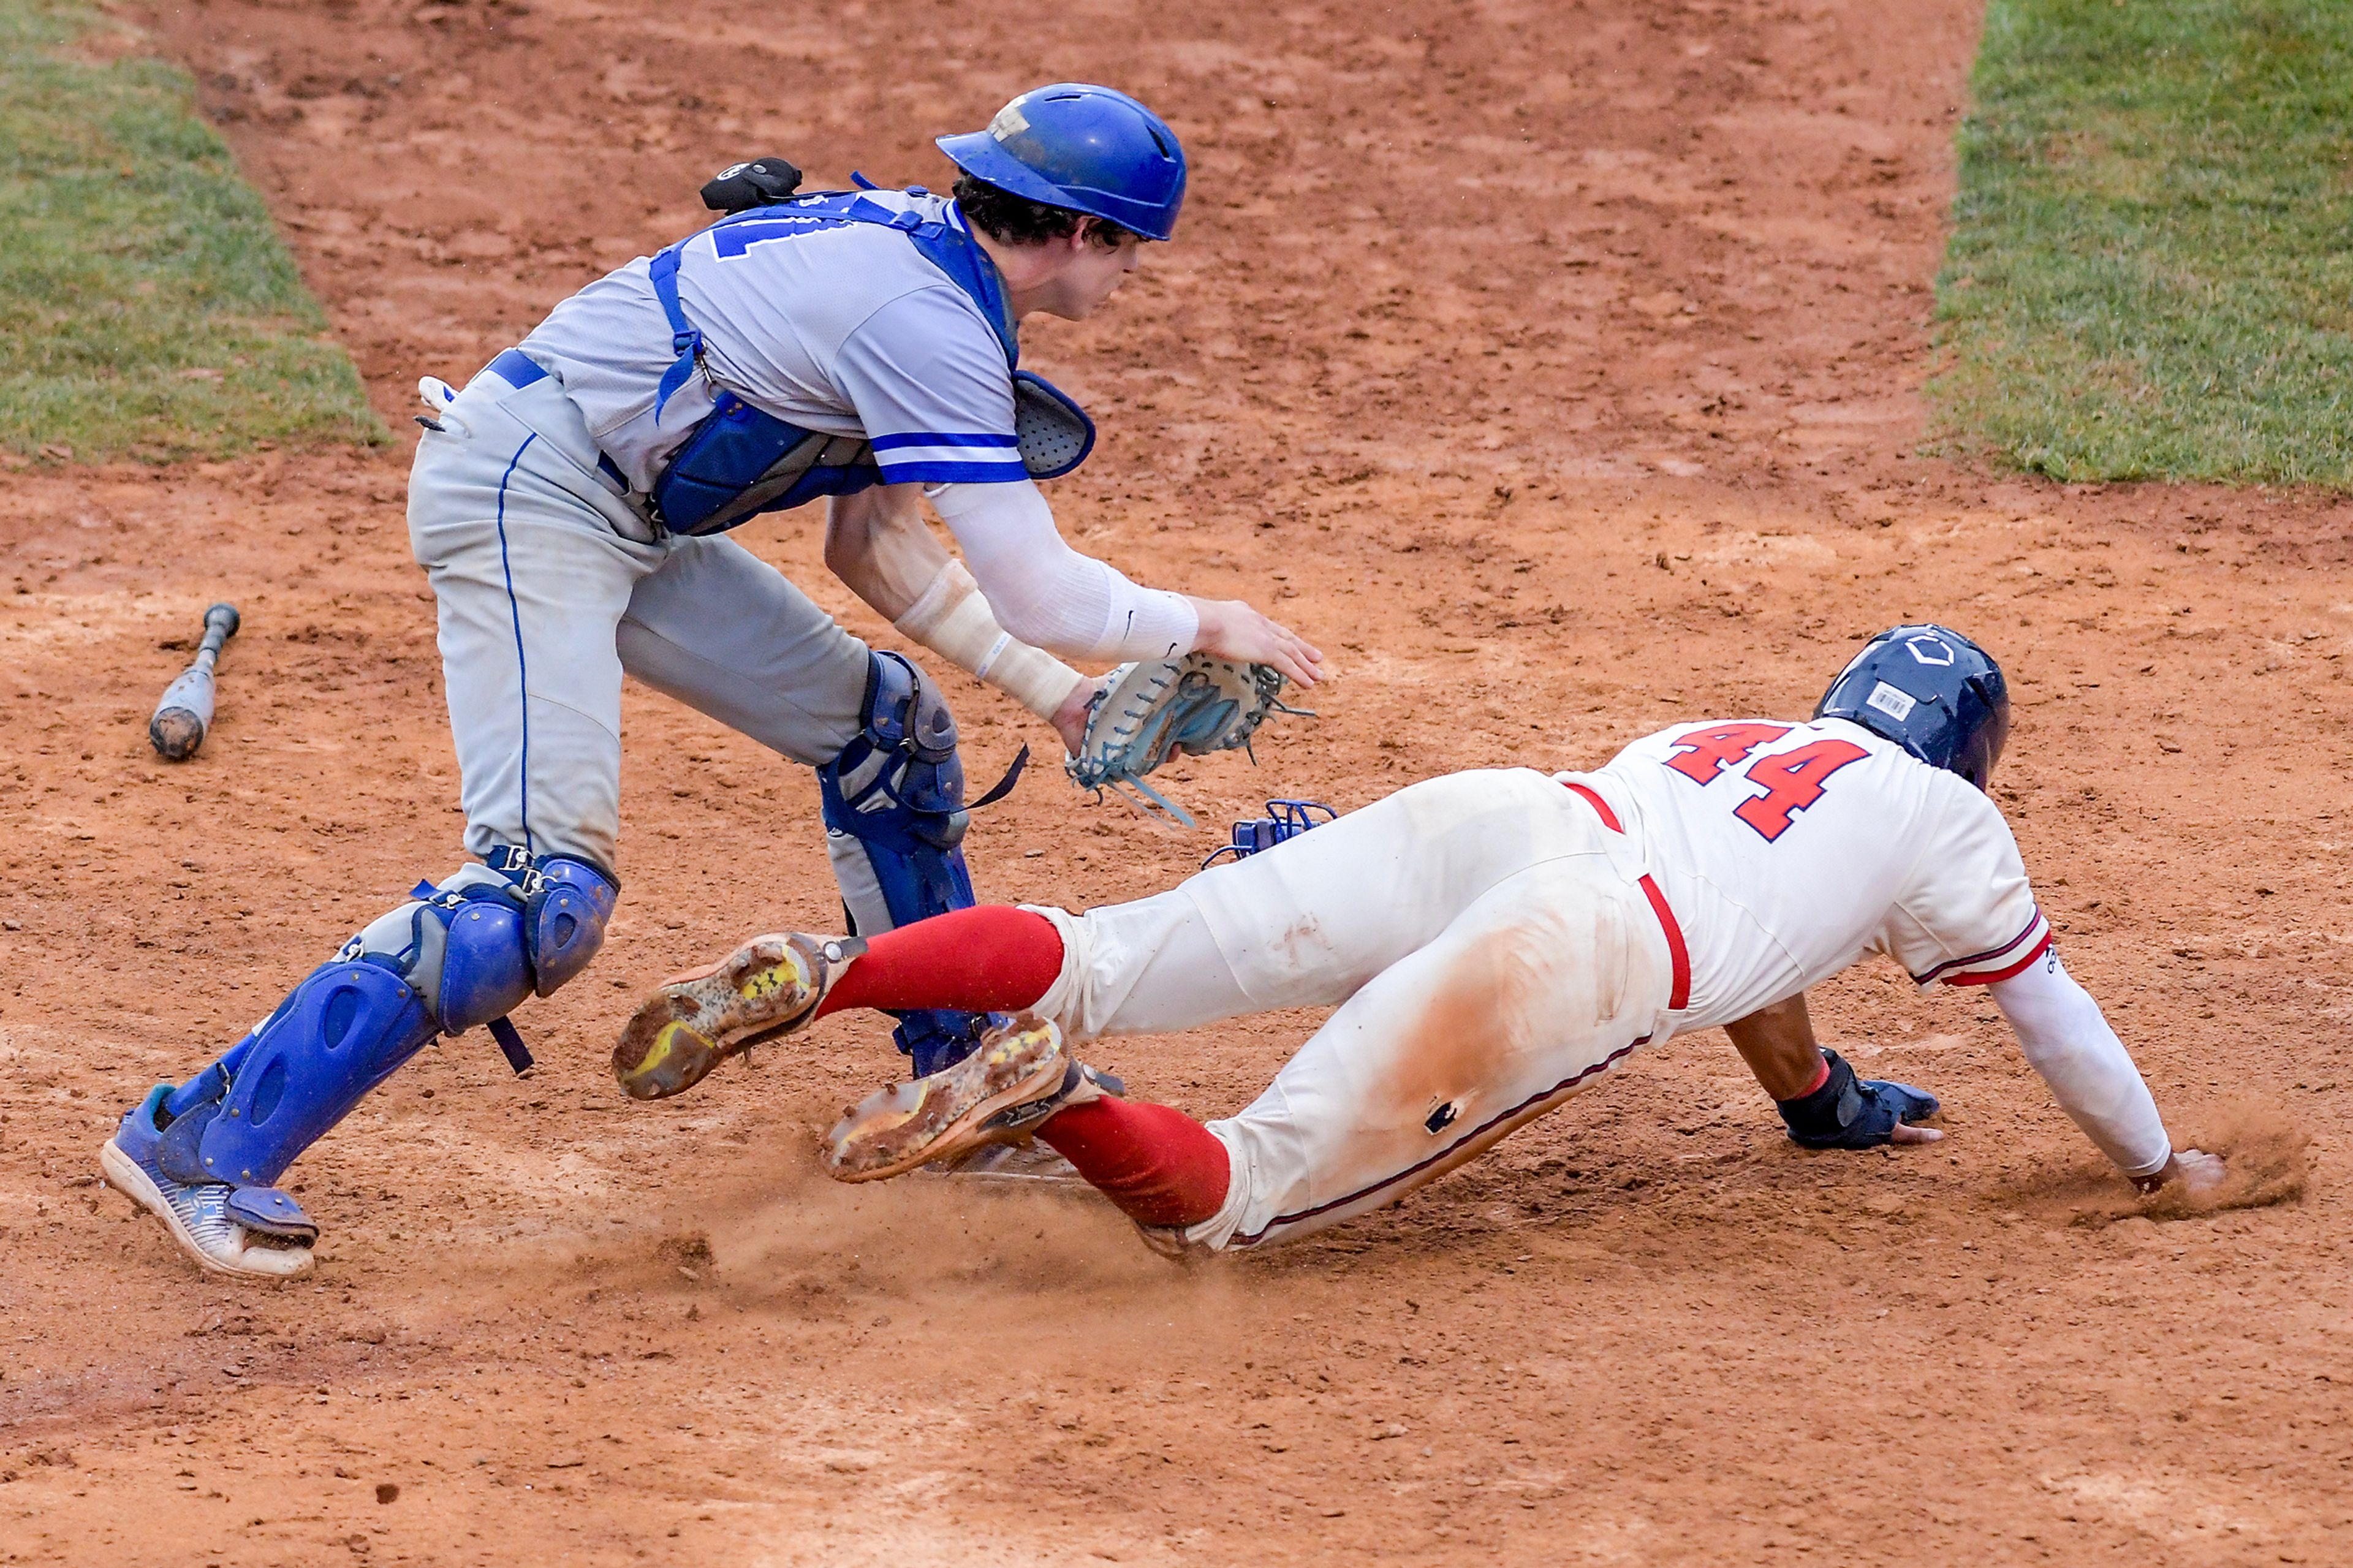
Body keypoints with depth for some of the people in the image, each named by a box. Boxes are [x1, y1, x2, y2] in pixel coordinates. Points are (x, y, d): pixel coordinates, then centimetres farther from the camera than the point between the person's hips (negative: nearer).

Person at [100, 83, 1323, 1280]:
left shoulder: (921, 261, 11)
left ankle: (964, 1073, 30)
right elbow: (1036, 595, -18)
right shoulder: (932, 320, -19)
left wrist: (1056, 692, 15)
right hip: (523, 492, -11)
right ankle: (200, 1144, -18)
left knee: (886, 731, 15)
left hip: (626, 522, 11)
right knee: (547, 892, -21)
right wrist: (1202, 627, -1)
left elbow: (875, 549, 18)